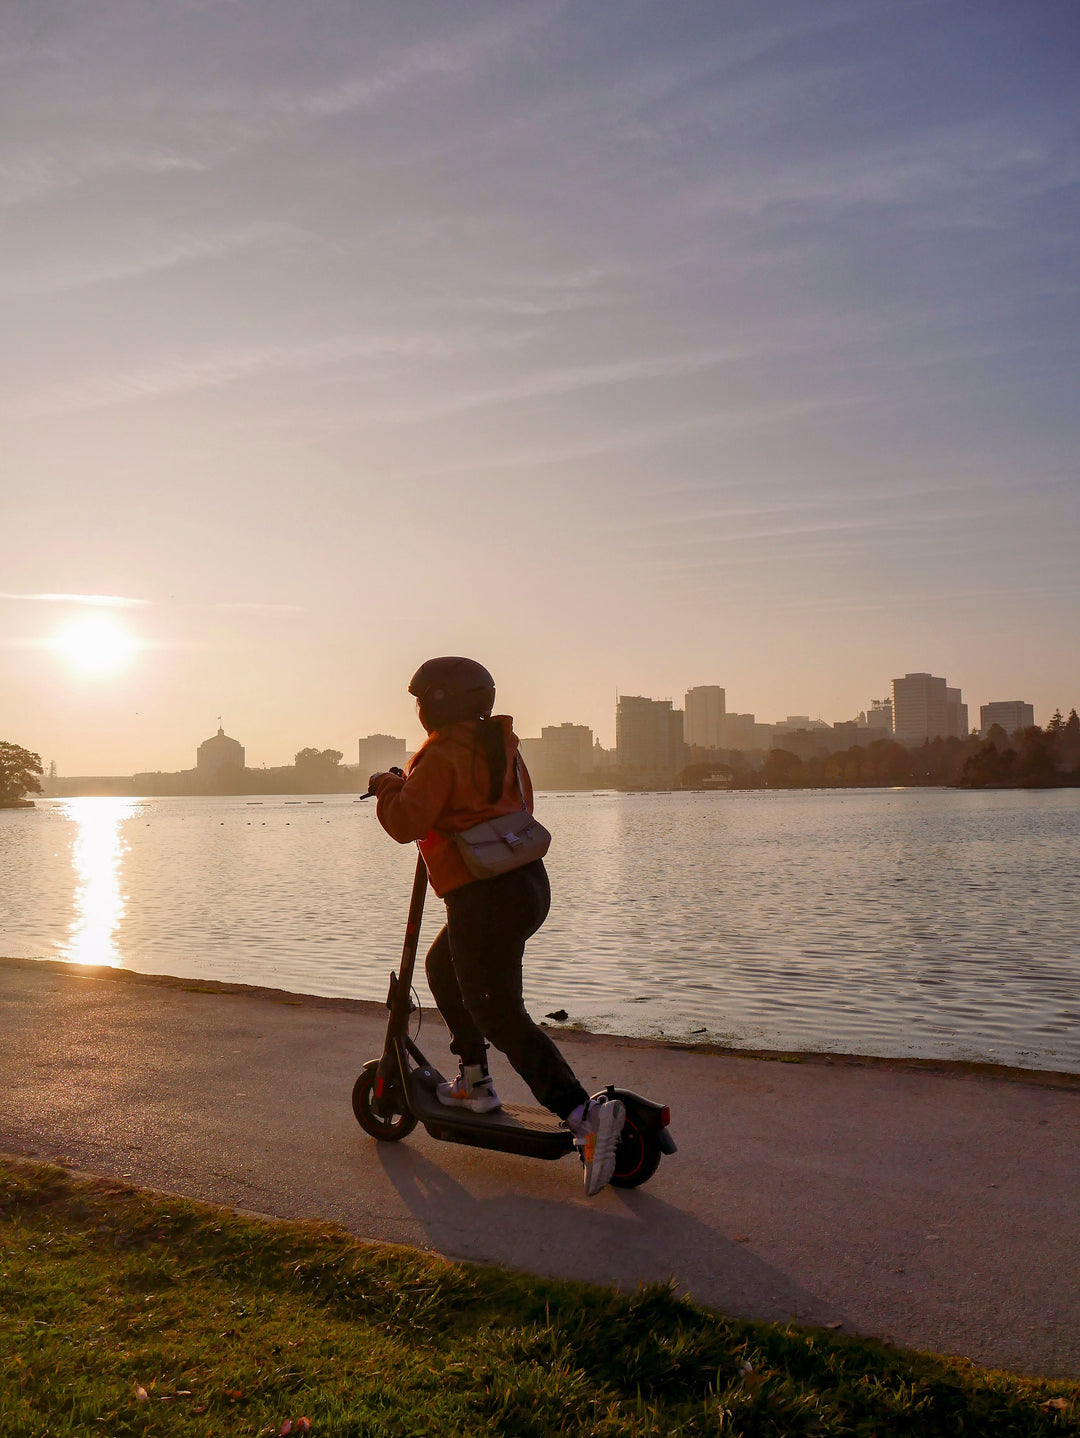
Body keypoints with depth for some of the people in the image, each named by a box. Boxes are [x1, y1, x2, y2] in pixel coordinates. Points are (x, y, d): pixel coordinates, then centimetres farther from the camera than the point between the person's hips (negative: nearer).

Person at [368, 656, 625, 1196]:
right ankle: (474, 1083, 33)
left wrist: (387, 787, 1)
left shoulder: (440, 756, -11)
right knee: (443, 967, 28)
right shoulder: (502, 744, 14)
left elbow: (407, 824, -19)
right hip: (528, 883, 9)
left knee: (500, 1017, -7)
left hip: (484, 897, -9)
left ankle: (586, 1115, -18)